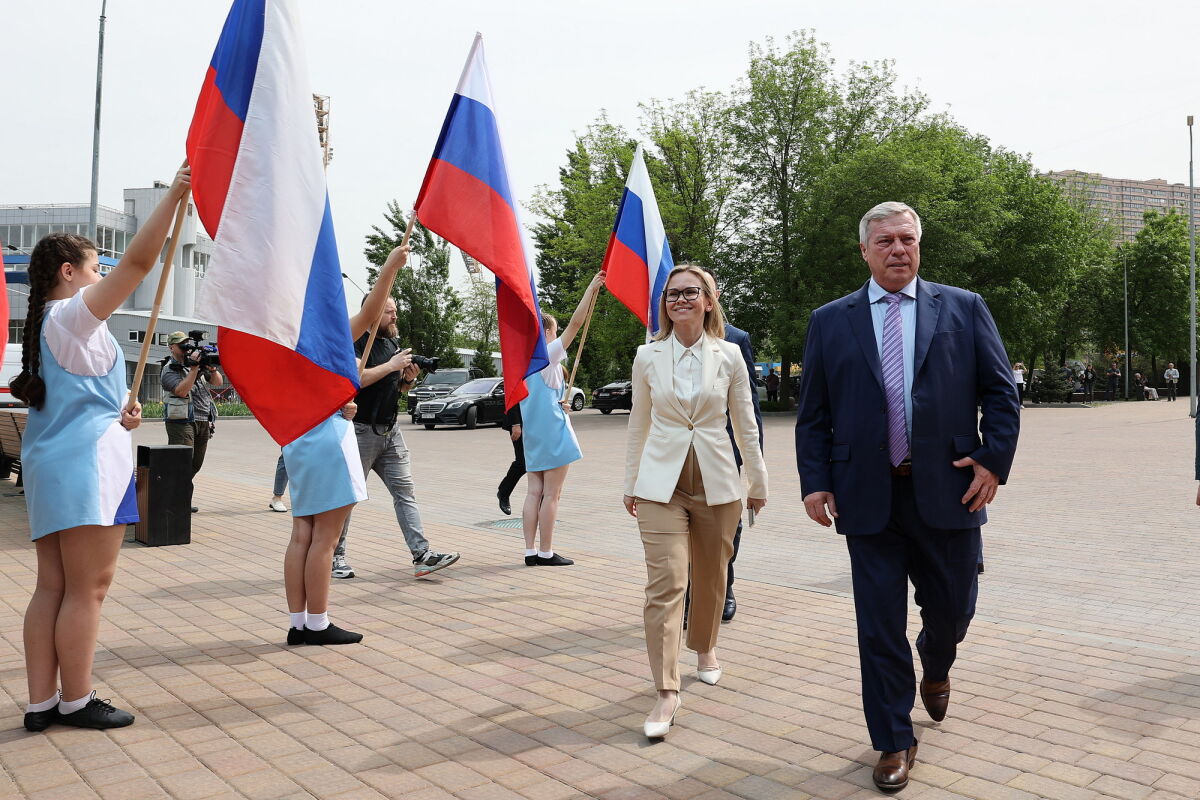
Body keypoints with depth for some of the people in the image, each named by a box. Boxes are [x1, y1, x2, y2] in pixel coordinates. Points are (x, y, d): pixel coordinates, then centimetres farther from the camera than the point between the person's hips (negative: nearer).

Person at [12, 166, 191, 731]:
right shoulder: (74, 315, -9)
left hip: (50, 464, 10)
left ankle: (41, 703, 14)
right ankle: (75, 701, 6)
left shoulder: (45, 323, 20)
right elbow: (138, 261, -19)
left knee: (52, 587, 10)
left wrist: (116, 414, 12)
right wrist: (173, 194, -16)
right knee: (88, 589, -2)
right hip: (87, 460, -10)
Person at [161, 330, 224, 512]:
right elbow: (182, 390, -18)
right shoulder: (169, 370, -2)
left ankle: (185, 503, 20)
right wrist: (194, 367, -17)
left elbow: (218, 382, 13)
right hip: (181, 422, -6)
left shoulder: (198, 362, 15)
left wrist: (211, 367, -5)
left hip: (203, 423, 6)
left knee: (195, 465, 11)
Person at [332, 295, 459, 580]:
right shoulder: (356, 341, -9)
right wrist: (391, 366, -20)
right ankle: (335, 556, 16)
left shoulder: (394, 342, 16)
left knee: (405, 491, 0)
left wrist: (409, 379, 1)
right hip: (361, 430, -7)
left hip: (391, 430, 7)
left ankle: (422, 555, -3)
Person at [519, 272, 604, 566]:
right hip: (552, 430, -8)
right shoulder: (548, 354, -10)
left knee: (534, 492, 8)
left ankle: (530, 551, 9)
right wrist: (591, 289, -9)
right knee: (551, 494, -3)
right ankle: (546, 552, 1)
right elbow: (575, 323, -14)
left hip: (532, 432, 8)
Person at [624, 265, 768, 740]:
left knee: (711, 576, 14)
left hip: (716, 482, 1)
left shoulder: (729, 356, 1)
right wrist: (630, 483, 12)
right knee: (665, 582, -10)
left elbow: (745, 425, 7)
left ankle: (705, 647, 41)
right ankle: (667, 690, -5)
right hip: (661, 483, -1)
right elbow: (639, 425, 9)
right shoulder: (648, 356, 2)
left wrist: (758, 483, 11)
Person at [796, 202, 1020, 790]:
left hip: (948, 491, 1)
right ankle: (894, 742, 24)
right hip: (868, 496, 0)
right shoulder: (830, 321, 6)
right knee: (879, 627, 5)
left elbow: (1000, 392, 6)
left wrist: (994, 460, -5)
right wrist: (815, 481, -2)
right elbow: (812, 413, 6)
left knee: (952, 609, 13)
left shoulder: (964, 309, 6)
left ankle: (935, 669, 49)